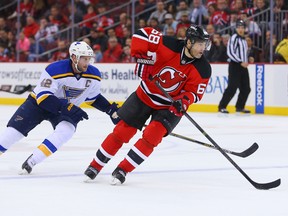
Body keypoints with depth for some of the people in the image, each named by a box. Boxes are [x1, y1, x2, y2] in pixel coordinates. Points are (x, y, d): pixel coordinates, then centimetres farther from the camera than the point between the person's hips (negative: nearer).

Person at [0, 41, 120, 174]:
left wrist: (110, 110, -3)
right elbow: (43, 97, -32)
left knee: (66, 130, -26)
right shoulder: (55, 70, -30)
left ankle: (31, 161, -22)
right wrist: (67, 108, -40)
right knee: (16, 128, -11)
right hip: (38, 103, -3)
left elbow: (93, 97, 7)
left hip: (69, 109, 3)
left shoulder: (93, 75, -13)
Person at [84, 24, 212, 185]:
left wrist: (184, 101, -32)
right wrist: (140, 56, -26)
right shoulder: (169, 46, -24)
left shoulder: (203, 69, -19)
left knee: (152, 135, -21)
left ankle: (122, 171, -7)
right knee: (122, 131, 2)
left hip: (170, 106, 0)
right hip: (145, 95, 0)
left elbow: (195, 92, -13)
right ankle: (94, 167, 19)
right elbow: (143, 33, -19)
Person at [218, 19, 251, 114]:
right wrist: (241, 62, -20)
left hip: (243, 67, 9)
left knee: (246, 88, 7)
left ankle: (240, 107, 19)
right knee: (232, 87, -14)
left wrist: (246, 62, 15)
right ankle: (222, 106, -9)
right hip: (234, 66, -9)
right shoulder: (234, 38, -9)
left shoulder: (243, 39, 19)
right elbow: (230, 53, -18)